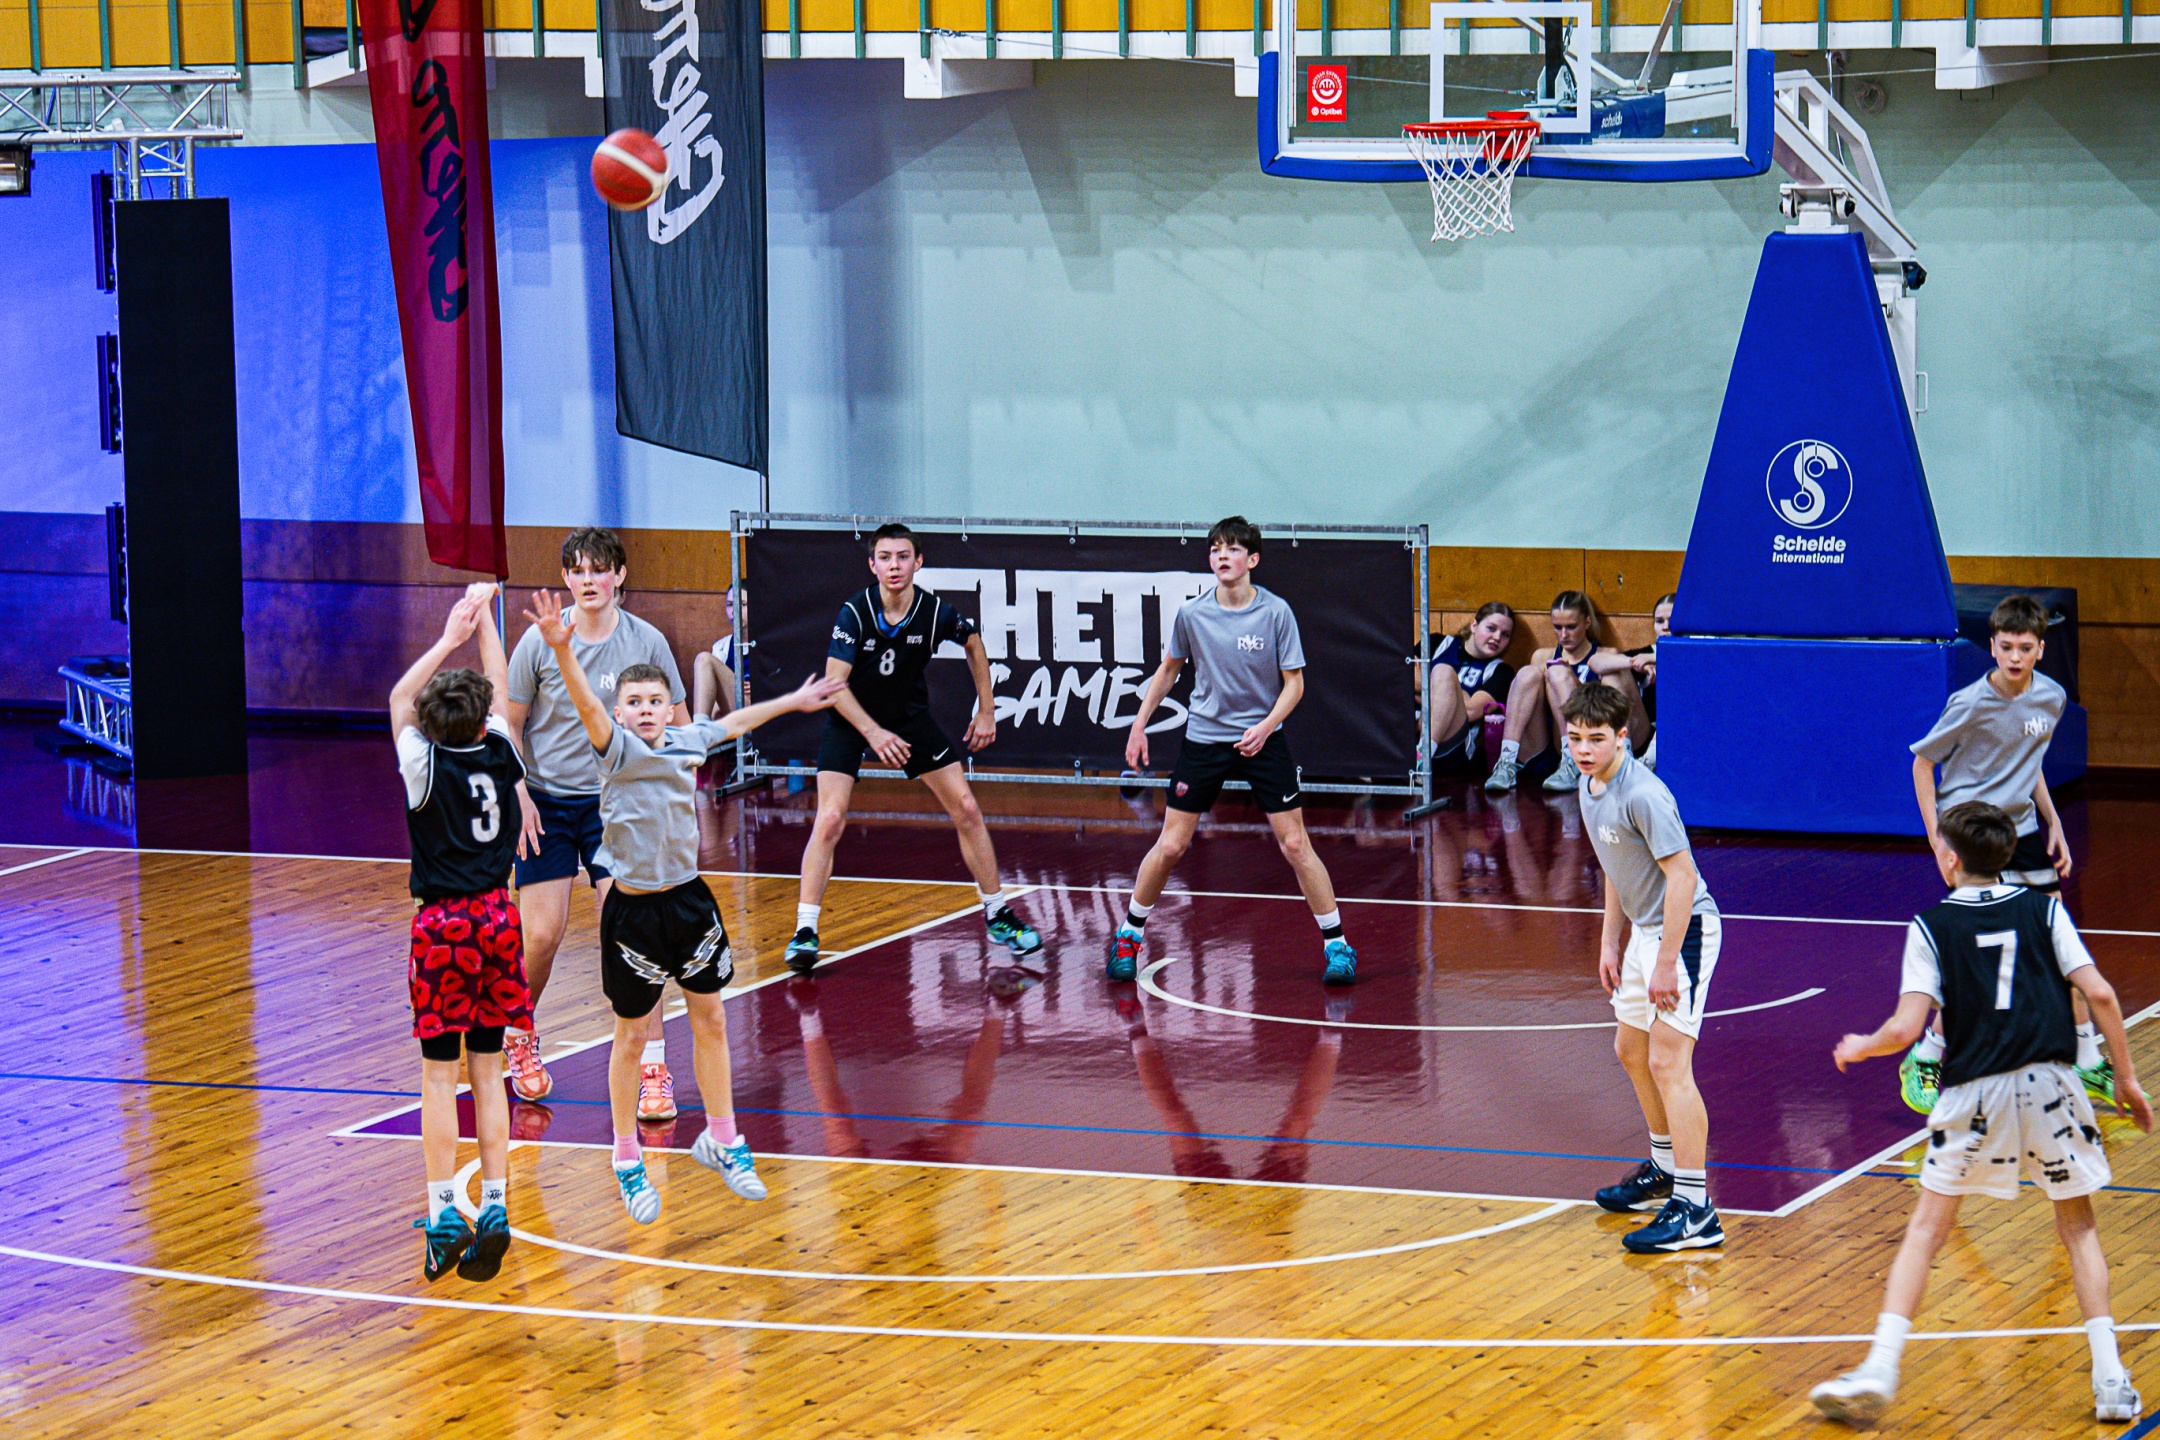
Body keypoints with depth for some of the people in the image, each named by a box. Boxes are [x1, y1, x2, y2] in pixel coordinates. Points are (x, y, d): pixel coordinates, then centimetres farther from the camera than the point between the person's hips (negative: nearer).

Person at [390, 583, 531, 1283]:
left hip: (443, 924, -3)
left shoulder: (425, 765, -11)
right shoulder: (499, 754, -4)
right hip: (497, 915, 3)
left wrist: (450, 639, 9)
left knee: (438, 1074, 1)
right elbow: (500, 689, 14)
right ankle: (495, 1207, 3)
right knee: (488, 1071, 7)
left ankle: (443, 1212, -4)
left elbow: (398, 697, 5)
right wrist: (484, 617, 23)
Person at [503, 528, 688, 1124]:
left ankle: (652, 1069, -7)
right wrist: (520, 793, -6)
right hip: (545, 801, 0)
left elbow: (677, 727, 4)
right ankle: (519, 1035, 26)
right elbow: (509, 723, 4)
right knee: (542, 934, -3)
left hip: (615, 802, 0)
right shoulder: (539, 642, -7)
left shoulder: (647, 643, -6)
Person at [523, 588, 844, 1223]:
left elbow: (734, 722, 23)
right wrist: (561, 650, -53)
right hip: (634, 909, -5)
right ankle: (628, 1164, 18)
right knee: (631, 1038, 4)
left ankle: (721, 1143, 29)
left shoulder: (686, 741, 3)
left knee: (710, 1020, 13)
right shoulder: (618, 750, -14)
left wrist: (795, 700, 37)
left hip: (688, 898, 5)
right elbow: (588, 708, -34)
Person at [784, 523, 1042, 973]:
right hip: (851, 718, -3)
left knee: (967, 810, -1)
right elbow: (835, 684, -23)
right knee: (830, 820, -17)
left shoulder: (935, 612, -17)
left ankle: (998, 916, 14)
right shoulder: (854, 613, -24)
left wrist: (986, 710, 6)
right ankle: (804, 932, -12)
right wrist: (874, 733, -33)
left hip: (911, 716, 3)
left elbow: (974, 644, 6)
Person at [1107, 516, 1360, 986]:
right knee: (1171, 845, 0)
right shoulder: (1192, 613, -4)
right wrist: (1139, 725, 11)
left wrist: (1265, 726, -19)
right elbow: (1168, 670, 13)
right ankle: (1130, 934, 18)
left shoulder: (1276, 612, -10)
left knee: (1295, 844, -6)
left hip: (1262, 740, -1)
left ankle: (1336, 945, 4)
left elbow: (1294, 683, -5)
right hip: (1203, 736, 1)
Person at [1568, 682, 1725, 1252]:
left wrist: (1666, 964, -24)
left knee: (1667, 1063, -15)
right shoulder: (1591, 788, 6)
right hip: (1646, 929, 10)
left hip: (1685, 930, -10)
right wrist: (1610, 942, 17)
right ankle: (1665, 1169, 41)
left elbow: (1682, 876, -24)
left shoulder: (1642, 794, -24)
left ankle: (1695, 1210, -16)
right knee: (1631, 1051, 22)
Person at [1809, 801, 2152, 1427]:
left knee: (1927, 1227, 9)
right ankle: (2110, 1379, 9)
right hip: (2051, 1084, 2)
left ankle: (1880, 1368, -1)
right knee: (2077, 1227, 17)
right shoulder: (2043, 910, 8)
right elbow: (2100, 994, -1)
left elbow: (1904, 1029, -6)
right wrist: (2126, 1077, 8)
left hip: (1974, 1093, -2)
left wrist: (1858, 1048, 15)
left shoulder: (1931, 926, 3)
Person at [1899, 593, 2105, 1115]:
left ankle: (2089, 1062, 19)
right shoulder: (1972, 705, -17)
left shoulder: (2052, 698, 1)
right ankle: (1923, 1062, 4)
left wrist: (2055, 824, 10)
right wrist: (1938, 838, -11)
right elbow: (1922, 763, -5)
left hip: (2023, 832, 6)